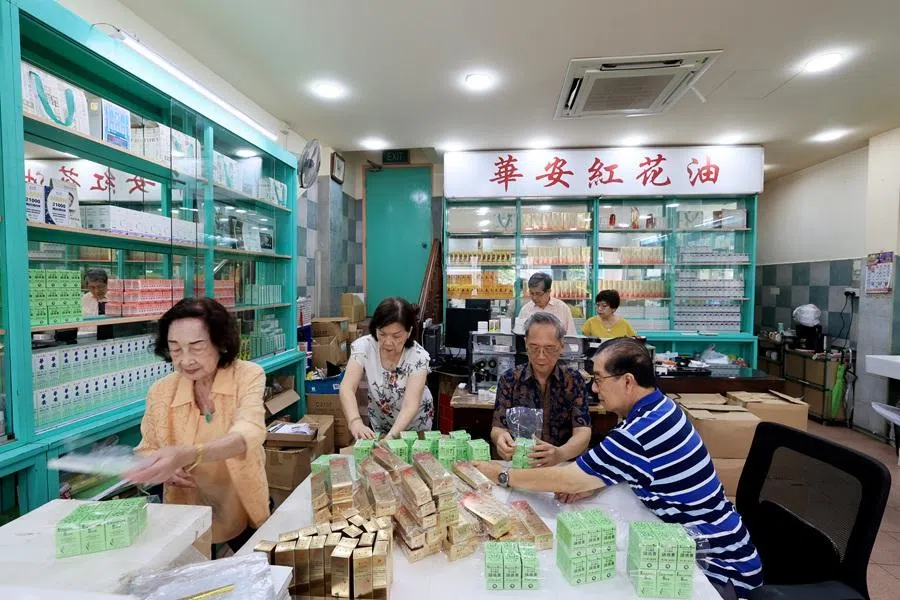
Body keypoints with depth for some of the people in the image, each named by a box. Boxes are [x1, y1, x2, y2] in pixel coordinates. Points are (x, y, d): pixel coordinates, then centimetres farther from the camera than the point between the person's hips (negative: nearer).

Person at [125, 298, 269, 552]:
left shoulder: (247, 376, -17)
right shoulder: (161, 392, -9)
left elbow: (249, 433, -33)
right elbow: (147, 451, 1)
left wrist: (187, 455, -49)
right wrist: (165, 468, -21)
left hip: (244, 511, -1)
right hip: (188, 516, 1)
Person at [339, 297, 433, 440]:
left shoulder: (418, 357, -29)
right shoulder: (363, 346, -24)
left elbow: (410, 405, -37)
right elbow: (347, 388, -33)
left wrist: (391, 436, -53)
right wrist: (355, 422, -51)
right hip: (379, 424, 2)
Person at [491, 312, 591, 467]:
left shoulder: (574, 379, -1)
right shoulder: (509, 380, -1)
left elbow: (582, 432, -9)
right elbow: (498, 428, -2)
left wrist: (560, 454, -30)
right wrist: (500, 437, -26)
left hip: (565, 464, 0)